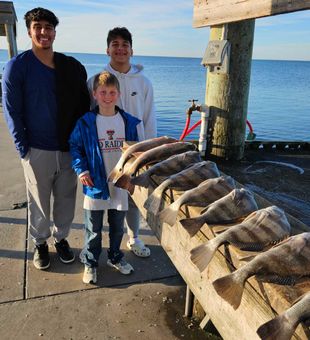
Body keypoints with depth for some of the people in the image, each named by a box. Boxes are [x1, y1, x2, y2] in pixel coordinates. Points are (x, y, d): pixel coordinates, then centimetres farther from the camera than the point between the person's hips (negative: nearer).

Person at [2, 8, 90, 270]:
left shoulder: (72, 67, 5)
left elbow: (84, 106, 9)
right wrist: (23, 149, -8)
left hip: (69, 149, 3)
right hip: (37, 150, -2)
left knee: (66, 199, 13)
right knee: (39, 201, 11)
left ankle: (61, 238, 35)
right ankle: (40, 243, 33)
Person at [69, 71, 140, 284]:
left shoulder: (129, 122, -2)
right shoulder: (85, 123, -8)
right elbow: (75, 147, 0)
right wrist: (81, 169, -11)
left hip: (121, 184, 2)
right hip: (95, 184, -2)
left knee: (117, 226, 18)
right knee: (93, 229, 11)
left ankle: (115, 257, 40)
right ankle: (90, 262, 31)